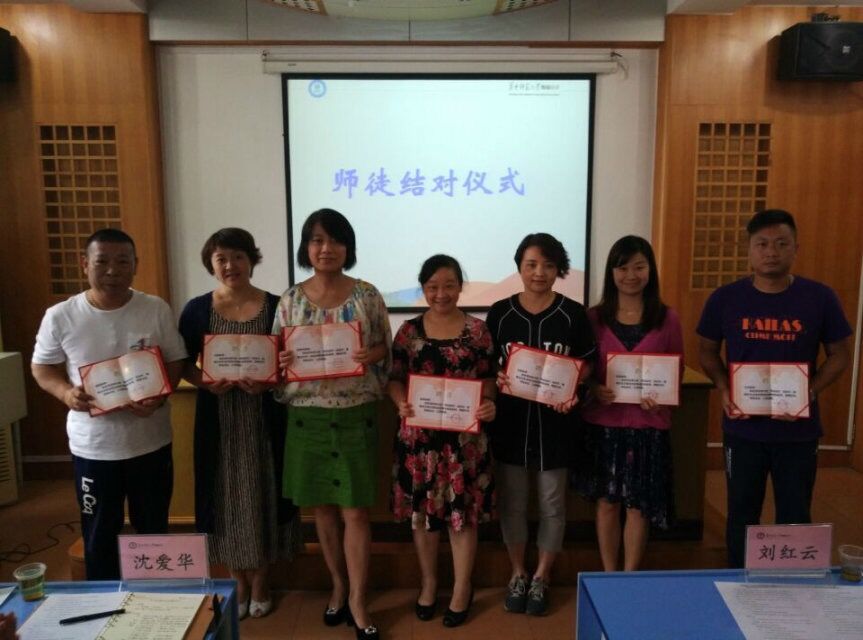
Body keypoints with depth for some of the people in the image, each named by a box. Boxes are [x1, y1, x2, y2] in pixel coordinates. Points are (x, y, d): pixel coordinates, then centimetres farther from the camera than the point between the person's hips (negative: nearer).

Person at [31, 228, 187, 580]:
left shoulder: (156, 310, -7)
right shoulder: (60, 316, -8)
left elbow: (176, 362, -1)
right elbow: (42, 367, 4)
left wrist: (159, 396, -20)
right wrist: (65, 392, -17)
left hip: (150, 442, 1)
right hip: (93, 447, 0)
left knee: (154, 530, 16)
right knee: (99, 534, 15)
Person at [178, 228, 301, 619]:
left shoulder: (275, 306, -3)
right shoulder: (197, 309, 0)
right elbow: (182, 364, 3)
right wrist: (206, 382, -16)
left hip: (264, 417, -1)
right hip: (218, 418, 1)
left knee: (263, 495, 7)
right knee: (225, 496, 8)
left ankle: (260, 583, 28)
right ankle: (238, 583, 30)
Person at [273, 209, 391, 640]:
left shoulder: (368, 296, -2)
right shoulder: (290, 300, 1)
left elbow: (385, 349, 3)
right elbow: (276, 358, 6)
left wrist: (370, 355, -18)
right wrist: (282, 363, -17)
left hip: (356, 415, -1)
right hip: (308, 415, 2)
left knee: (356, 510, 2)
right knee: (323, 507, 13)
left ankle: (357, 600, 19)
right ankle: (338, 586, 33)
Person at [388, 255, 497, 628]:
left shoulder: (477, 330, 0)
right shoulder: (409, 330, 2)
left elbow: (488, 378, 4)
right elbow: (395, 378, 4)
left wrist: (489, 404, -16)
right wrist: (401, 404, -15)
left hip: (465, 435, -1)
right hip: (419, 435, 1)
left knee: (463, 512, 7)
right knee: (421, 511, 12)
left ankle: (462, 590, 27)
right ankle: (428, 584, 33)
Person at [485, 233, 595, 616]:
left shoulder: (572, 314, -3)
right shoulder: (499, 312, -1)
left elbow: (587, 364, 1)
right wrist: (497, 380, -17)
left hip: (554, 421, 0)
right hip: (510, 420, 1)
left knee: (552, 504, 11)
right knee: (512, 502, 12)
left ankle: (542, 578, 31)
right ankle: (518, 573, 33)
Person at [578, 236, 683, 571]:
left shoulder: (667, 318, 0)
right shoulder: (594, 317, 0)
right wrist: (594, 389, -16)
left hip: (648, 424, 0)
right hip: (602, 422, 0)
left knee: (639, 505, 8)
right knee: (606, 501, 10)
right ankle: (608, 577, 27)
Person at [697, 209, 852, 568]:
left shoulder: (820, 298, -6)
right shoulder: (725, 299, -5)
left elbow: (840, 354, 2)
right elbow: (708, 351, 6)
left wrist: (810, 391, -14)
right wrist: (723, 389, -12)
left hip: (798, 430, 0)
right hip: (743, 428, 0)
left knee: (795, 516, 14)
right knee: (742, 512, 15)